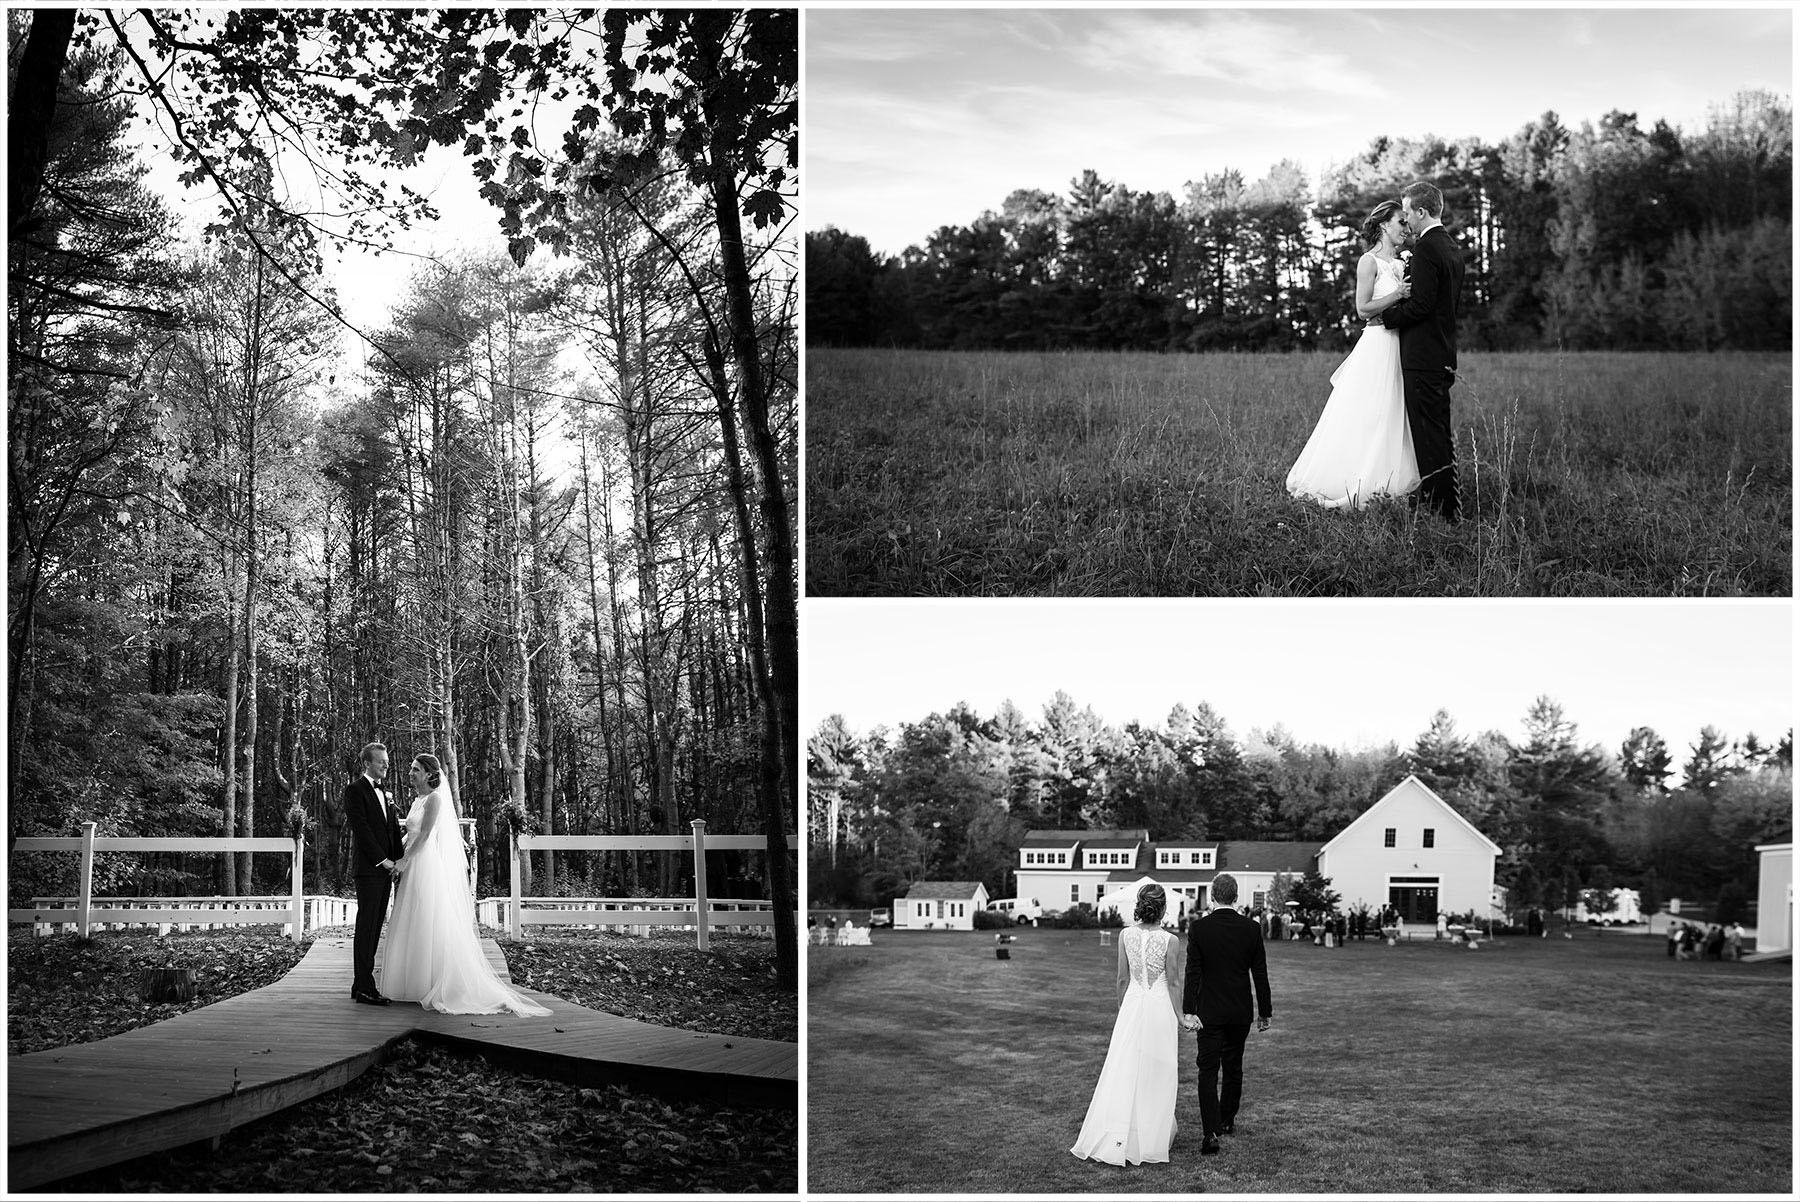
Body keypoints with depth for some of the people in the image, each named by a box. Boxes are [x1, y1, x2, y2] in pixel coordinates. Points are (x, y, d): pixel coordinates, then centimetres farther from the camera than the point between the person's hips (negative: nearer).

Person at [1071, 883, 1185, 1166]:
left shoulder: (1126, 935, -3)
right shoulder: (1171, 942, -12)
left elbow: (1123, 978, 5)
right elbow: (1174, 984, -7)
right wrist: (1180, 1019, 3)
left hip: (1132, 1005, 3)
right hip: (1161, 1007, -3)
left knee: (1124, 1071, 8)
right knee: (1156, 1076, 8)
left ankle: (1112, 1140, 4)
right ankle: (1150, 1139, 16)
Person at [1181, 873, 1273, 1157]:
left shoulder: (1199, 929, -10)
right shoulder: (1251, 929, -4)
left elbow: (1193, 973, -11)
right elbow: (1260, 974, 0)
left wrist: (1188, 1011, -8)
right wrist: (1265, 1012, 8)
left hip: (1209, 1013, -2)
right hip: (1241, 1012, 2)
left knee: (1208, 1071, -2)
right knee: (1234, 1067, 18)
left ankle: (1212, 1133, -13)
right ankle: (1227, 1120, 34)